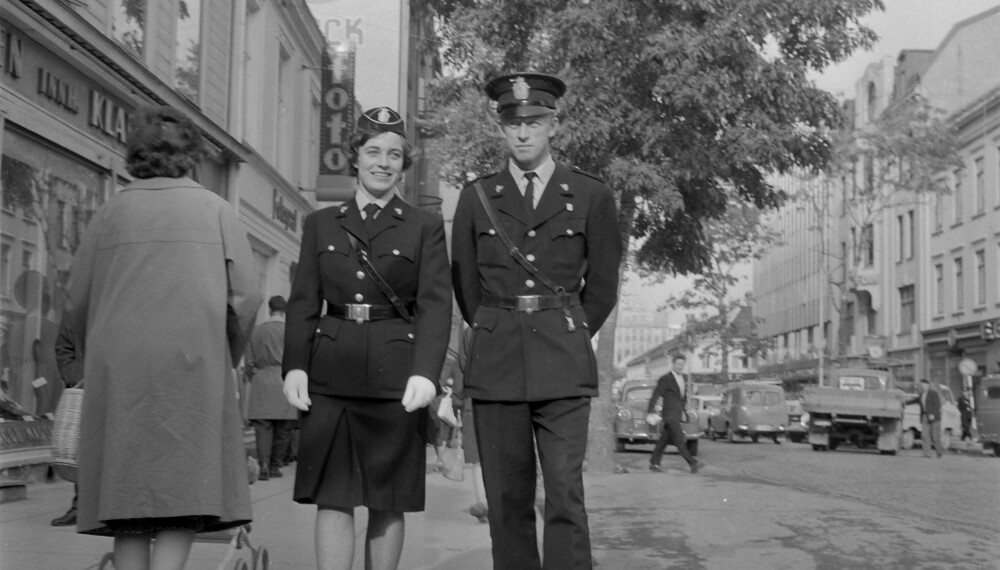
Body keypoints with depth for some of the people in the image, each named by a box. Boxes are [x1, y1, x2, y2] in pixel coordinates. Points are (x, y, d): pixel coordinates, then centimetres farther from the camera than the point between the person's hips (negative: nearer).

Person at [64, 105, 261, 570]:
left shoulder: (112, 212, 10)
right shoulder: (214, 209, 5)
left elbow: (77, 303, 9)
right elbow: (245, 297, -2)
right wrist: (227, 360, 14)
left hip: (120, 373, 3)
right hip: (191, 365, -2)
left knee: (129, 496, 6)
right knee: (184, 494, -3)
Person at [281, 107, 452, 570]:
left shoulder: (425, 227, 7)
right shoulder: (319, 224, 14)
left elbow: (435, 305, -3)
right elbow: (303, 303, 8)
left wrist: (425, 372, -18)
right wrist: (294, 366, -6)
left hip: (395, 376, -1)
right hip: (330, 374, 1)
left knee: (387, 501, 5)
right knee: (331, 496, -4)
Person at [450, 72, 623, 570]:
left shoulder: (591, 195, 5)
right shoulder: (476, 197, 9)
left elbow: (602, 286, 13)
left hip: (563, 364, -1)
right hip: (495, 362, 2)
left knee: (566, 493, -7)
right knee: (506, 497, 2)